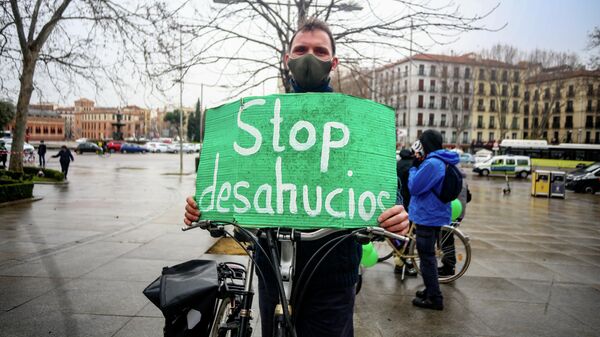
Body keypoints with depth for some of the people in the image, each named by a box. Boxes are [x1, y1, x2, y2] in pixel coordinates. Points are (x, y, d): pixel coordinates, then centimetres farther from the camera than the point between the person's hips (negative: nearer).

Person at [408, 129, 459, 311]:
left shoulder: (432, 163, -22)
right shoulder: (441, 161, 12)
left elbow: (414, 187, -21)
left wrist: (414, 167, -8)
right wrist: (418, 164, 3)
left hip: (427, 217, -10)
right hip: (435, 215, 10)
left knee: (427, 258, -1)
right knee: (428, 255, 21)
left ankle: (434, 299, 7)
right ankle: (431, 291, 33)